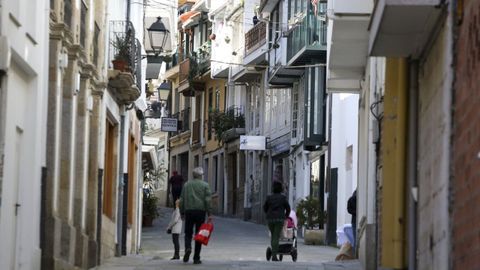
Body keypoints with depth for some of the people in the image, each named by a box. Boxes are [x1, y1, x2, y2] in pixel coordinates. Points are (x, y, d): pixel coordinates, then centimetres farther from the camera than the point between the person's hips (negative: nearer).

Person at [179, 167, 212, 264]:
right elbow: (208, 200, -6)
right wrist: (209, 214, -4)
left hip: (189, 211, 1)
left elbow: (182, 200, 8)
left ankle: (188, 248, -20)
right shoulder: (205, 185, 1)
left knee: (188, 233, 10)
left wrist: (182, 213, 14)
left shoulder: (186, 184, 8)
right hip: (200, 211, -1)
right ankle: (196, 258, 3)